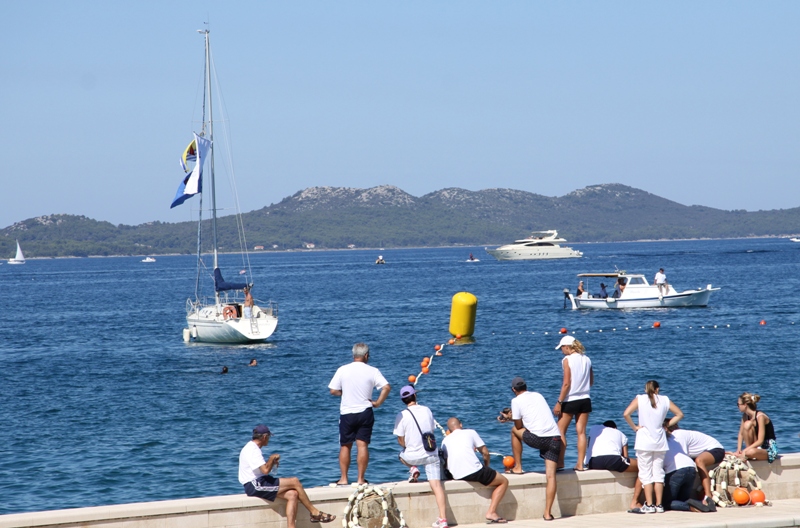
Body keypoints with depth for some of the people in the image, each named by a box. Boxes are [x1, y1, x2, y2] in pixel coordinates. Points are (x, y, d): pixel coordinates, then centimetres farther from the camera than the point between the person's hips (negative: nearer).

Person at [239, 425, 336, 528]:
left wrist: (272, 463, 9)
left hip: (259, 483, 11)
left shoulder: (253, 448, 19)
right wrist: (272, 458, -7)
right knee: (295, 481, -12)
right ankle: (315, 513, -2)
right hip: (255, 485, -11)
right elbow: (265, 470, -24)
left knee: (292, 495, -4)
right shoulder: (252, 450, -15)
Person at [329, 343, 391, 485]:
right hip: (365, 412, 0)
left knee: (345, 446, 10)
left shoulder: (343, 370, -3)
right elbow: (386, 387, -13)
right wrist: (378, 402, -3)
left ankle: (343, 479, 10)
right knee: (363, 445, 3)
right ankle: (361, 479, 1)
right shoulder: (372, 371, -4)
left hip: (346, 413, 0)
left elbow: (333, 391, -2)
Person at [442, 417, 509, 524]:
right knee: (503, 482, 12)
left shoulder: (445, 440, 21)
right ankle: (491, 512, -6)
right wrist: (486, 466, 27)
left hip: (457, 477, 5)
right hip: (474, 470, -5)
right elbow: (485, 453, 9)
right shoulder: (470, 432, 12)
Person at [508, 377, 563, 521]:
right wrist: (513, 416, 45)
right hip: (555, 438, 5)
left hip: (538, 438, -5)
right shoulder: (538, 395, 23)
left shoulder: (516, 401, 5)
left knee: (514, 430, 24)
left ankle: (517, 467, 25)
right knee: (551, 475, 1)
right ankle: (547, 513, -7)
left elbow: (519, 426, 9)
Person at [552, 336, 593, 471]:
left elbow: (566, 384, -16)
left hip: (570, 400, -6)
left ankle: (560, 462, 7)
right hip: (585, 399, 6)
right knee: (581, 432, 6)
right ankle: (580, 464, 5)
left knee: (561, 431, 7)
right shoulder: (587, 359, 6)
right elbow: (591, 382, 13)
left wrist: (559, 402, -12)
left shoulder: (567, 360, -12)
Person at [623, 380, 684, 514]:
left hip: (644, 442, -2)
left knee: (646, 474, 1)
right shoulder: (665, 400, 6)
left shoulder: (640, 399, -1)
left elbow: (626, 414, -13)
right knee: (658, 473, 8)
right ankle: (659, 505, 6)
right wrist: (666, 425, 13)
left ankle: (649, 505, -3)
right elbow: (679, 414, 13)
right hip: (660, 442, 3)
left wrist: (635, 427, -2)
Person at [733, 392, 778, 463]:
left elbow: (760, 441, -24)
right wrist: (739, 449, -7)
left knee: (751, 452, -41)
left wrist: (744, 451, -29)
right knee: (747, 424, -17)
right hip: (758, 446, 8)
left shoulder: (760, 416, -20)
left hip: (769, 449, -8)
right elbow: (741, 434, 7)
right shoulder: (745, 416, 3)